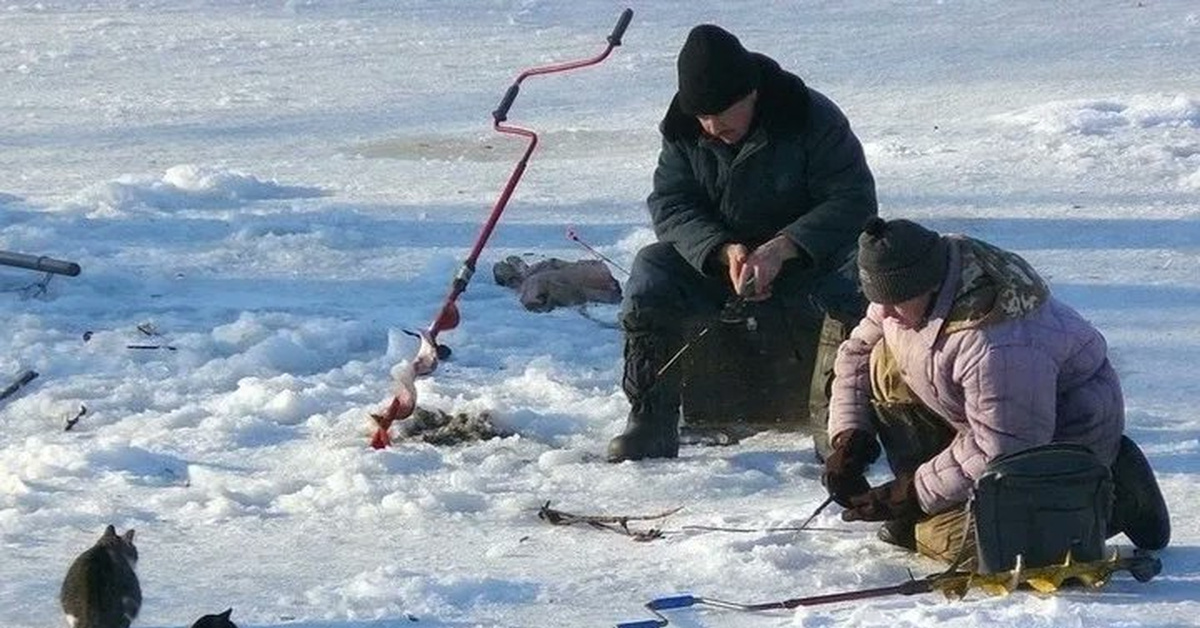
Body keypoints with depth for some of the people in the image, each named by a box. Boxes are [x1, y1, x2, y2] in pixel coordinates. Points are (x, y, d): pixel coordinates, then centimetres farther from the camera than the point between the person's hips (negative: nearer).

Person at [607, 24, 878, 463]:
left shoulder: (812, 118, -17)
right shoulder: (683, 130, -6)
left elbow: (853, 200, -21)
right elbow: (669, 206, -10)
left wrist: (781, 249, -35)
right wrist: (724, 251, -30)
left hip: (805, 258, -3)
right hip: (713, 257, 3)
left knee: (857, 278, -35)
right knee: (651, 273, -25)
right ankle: (651, 423, -21)